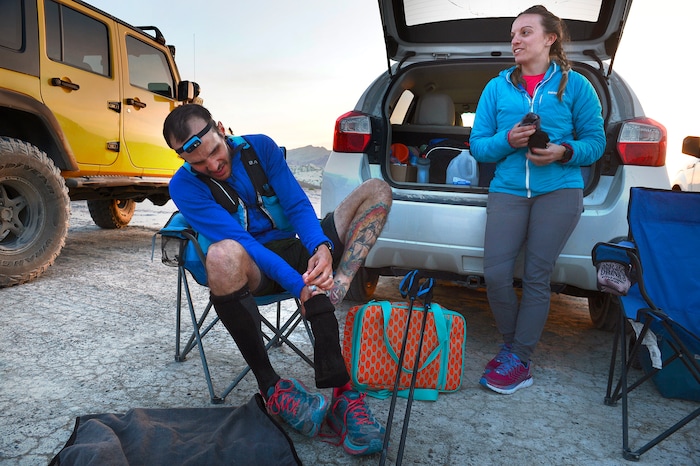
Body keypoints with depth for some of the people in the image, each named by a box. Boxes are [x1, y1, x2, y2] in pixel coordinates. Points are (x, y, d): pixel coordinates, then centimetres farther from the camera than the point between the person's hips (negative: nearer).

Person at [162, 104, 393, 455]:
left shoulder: (260, 147, 0)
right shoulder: (184, 186, -11)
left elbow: (297, 204, -6)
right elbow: (238, 239, -23)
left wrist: (321, 247, -27)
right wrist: (295, 282, -34)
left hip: (296, 250, 4)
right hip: (252, 272, -4)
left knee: (376, 190, -8)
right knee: (223, 254, -43)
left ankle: (335, 291, -33)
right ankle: (270, 387, -27)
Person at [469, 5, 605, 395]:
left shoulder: (575, 85, 6)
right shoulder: (497, 87, 10)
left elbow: (595, 143, 6)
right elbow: (478, 145, 6)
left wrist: (565, 152, -14)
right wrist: (508, 140, -14)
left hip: (559, 191, -1)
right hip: (508, 191, 2)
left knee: (537, 277, -2)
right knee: (496, 275, -9)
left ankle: (519, 360, 8)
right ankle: (513, 346, 14)